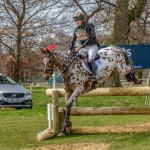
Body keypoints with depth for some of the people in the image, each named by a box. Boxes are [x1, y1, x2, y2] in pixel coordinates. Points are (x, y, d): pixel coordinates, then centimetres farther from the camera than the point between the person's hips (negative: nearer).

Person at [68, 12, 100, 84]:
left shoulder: (88, 26, -15)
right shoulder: (76, 30, 7)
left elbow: (89, 39, -22)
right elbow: (73, 41, 13)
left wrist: (80, 47, -27)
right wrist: (70, 49, -1)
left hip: (92, 46, -8)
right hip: (84, 48, 8)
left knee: (90, 59, -29)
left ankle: (94, 76, -32)